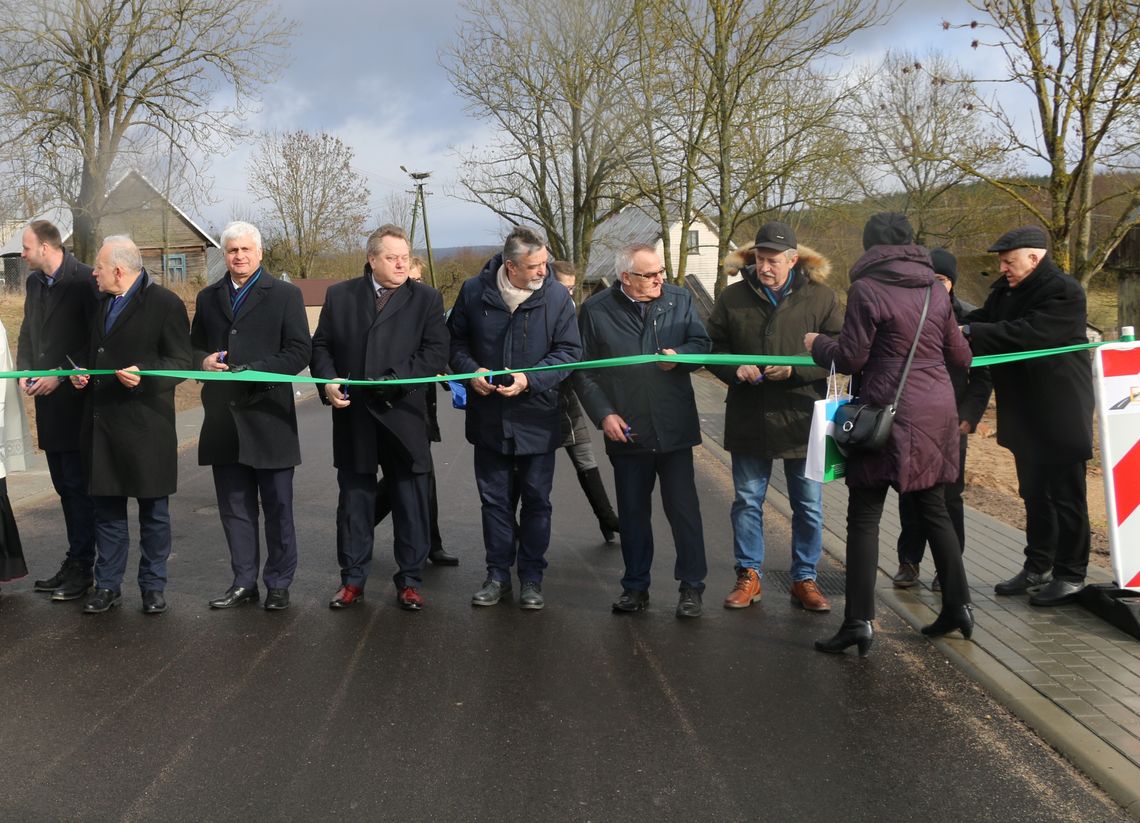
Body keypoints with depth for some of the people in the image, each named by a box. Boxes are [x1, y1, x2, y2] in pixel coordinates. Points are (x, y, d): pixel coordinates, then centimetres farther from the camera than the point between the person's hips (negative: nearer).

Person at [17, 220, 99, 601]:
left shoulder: (84, 280, -12)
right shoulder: (34, 282, 13)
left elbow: (95, 340, -15)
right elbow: (27, 333, 20)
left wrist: (60, 375, -16)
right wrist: (24, 371, 5)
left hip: (74, 398, -8)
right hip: (47, 400, 8)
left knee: (77, 485, -3)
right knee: (65, 486, 12)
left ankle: (81, 567, 4)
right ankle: (75, 564, 20)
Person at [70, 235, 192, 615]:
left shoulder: (165, 304, -8)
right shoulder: (102, 303, 15)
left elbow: (181, 363, -10)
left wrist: (143, 374, -25)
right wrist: (82, 371, 6)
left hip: (146, 425, -6)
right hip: (103, 423, 7)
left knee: (153, 511, 6)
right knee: (107, 509, 11)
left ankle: (153, 587, 17)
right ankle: (108, 586, 21)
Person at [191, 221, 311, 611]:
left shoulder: (285, 295, 1)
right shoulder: (208, 298, 15)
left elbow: (300, 351, -5)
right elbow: (194, 347, 20)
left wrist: (256, 371, -17)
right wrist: (203, 361, -3)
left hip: (268, 415, -4)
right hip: (223, 418, 4)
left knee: (277, 507, 4)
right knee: (234, 507, 10)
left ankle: (278, 585, 14)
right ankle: (244, 582, 20)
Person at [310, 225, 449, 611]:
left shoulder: (426, 299, 3)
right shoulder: (340, 295, 9)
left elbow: (436, 351, -6)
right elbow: (321, 345, 10)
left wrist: (397, 378, -18)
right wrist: (328, 381, -8)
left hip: (403, 416, -1)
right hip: (353, 416, 2)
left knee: (411, 501, 4)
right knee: (354, 499, 9)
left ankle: (409, 580, 16)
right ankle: (353, 579, 20)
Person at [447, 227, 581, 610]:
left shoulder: (556, 297, -9)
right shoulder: (474, 291, -5)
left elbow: (569, 350, -6)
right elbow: (455, 339, 7)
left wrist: (530, 380, -18)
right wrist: (470, 370, -12)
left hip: (536, 417, -1)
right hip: (488, 417, 1)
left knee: (536, 501, 8)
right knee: (495, 500, 11)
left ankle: (532, 577, 21)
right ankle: (498, 575, 24)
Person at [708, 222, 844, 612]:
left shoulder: (820, 297, -4)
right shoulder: (733, 297, 0)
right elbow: (712, 346, 7)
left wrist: (795, 369, -20)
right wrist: (735, 369, -14)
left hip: (803, 419, -1)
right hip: (748, 419, 1)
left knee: (809, 506, 8)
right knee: (747, 501, 10)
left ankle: (804, 580, 23)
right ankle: (749, 576, 24)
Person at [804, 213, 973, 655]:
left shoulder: (867, 291, -9)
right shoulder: (935, 291, 9)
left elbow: (850, 358, -9)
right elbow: (961, 357, 15)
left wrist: (817, 344, 10)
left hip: (889, 413, -6)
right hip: (936, 411, 6)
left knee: (864, 516, -1)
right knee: (934, 508, 18)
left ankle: (859, 621, -3)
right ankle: (957, 606, 25)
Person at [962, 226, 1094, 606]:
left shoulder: (1065, 292, -18)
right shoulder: (1006, 289, 10)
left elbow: (1027, 333, -29)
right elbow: (980, 320, 6)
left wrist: (969, 332, -27)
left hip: (1059, 413, -9)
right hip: (1025, 414, 9)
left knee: (1066, 494, 1)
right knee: (1034, 494, 17)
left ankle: (1071, 575, 11)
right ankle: (1037, 568, 28)